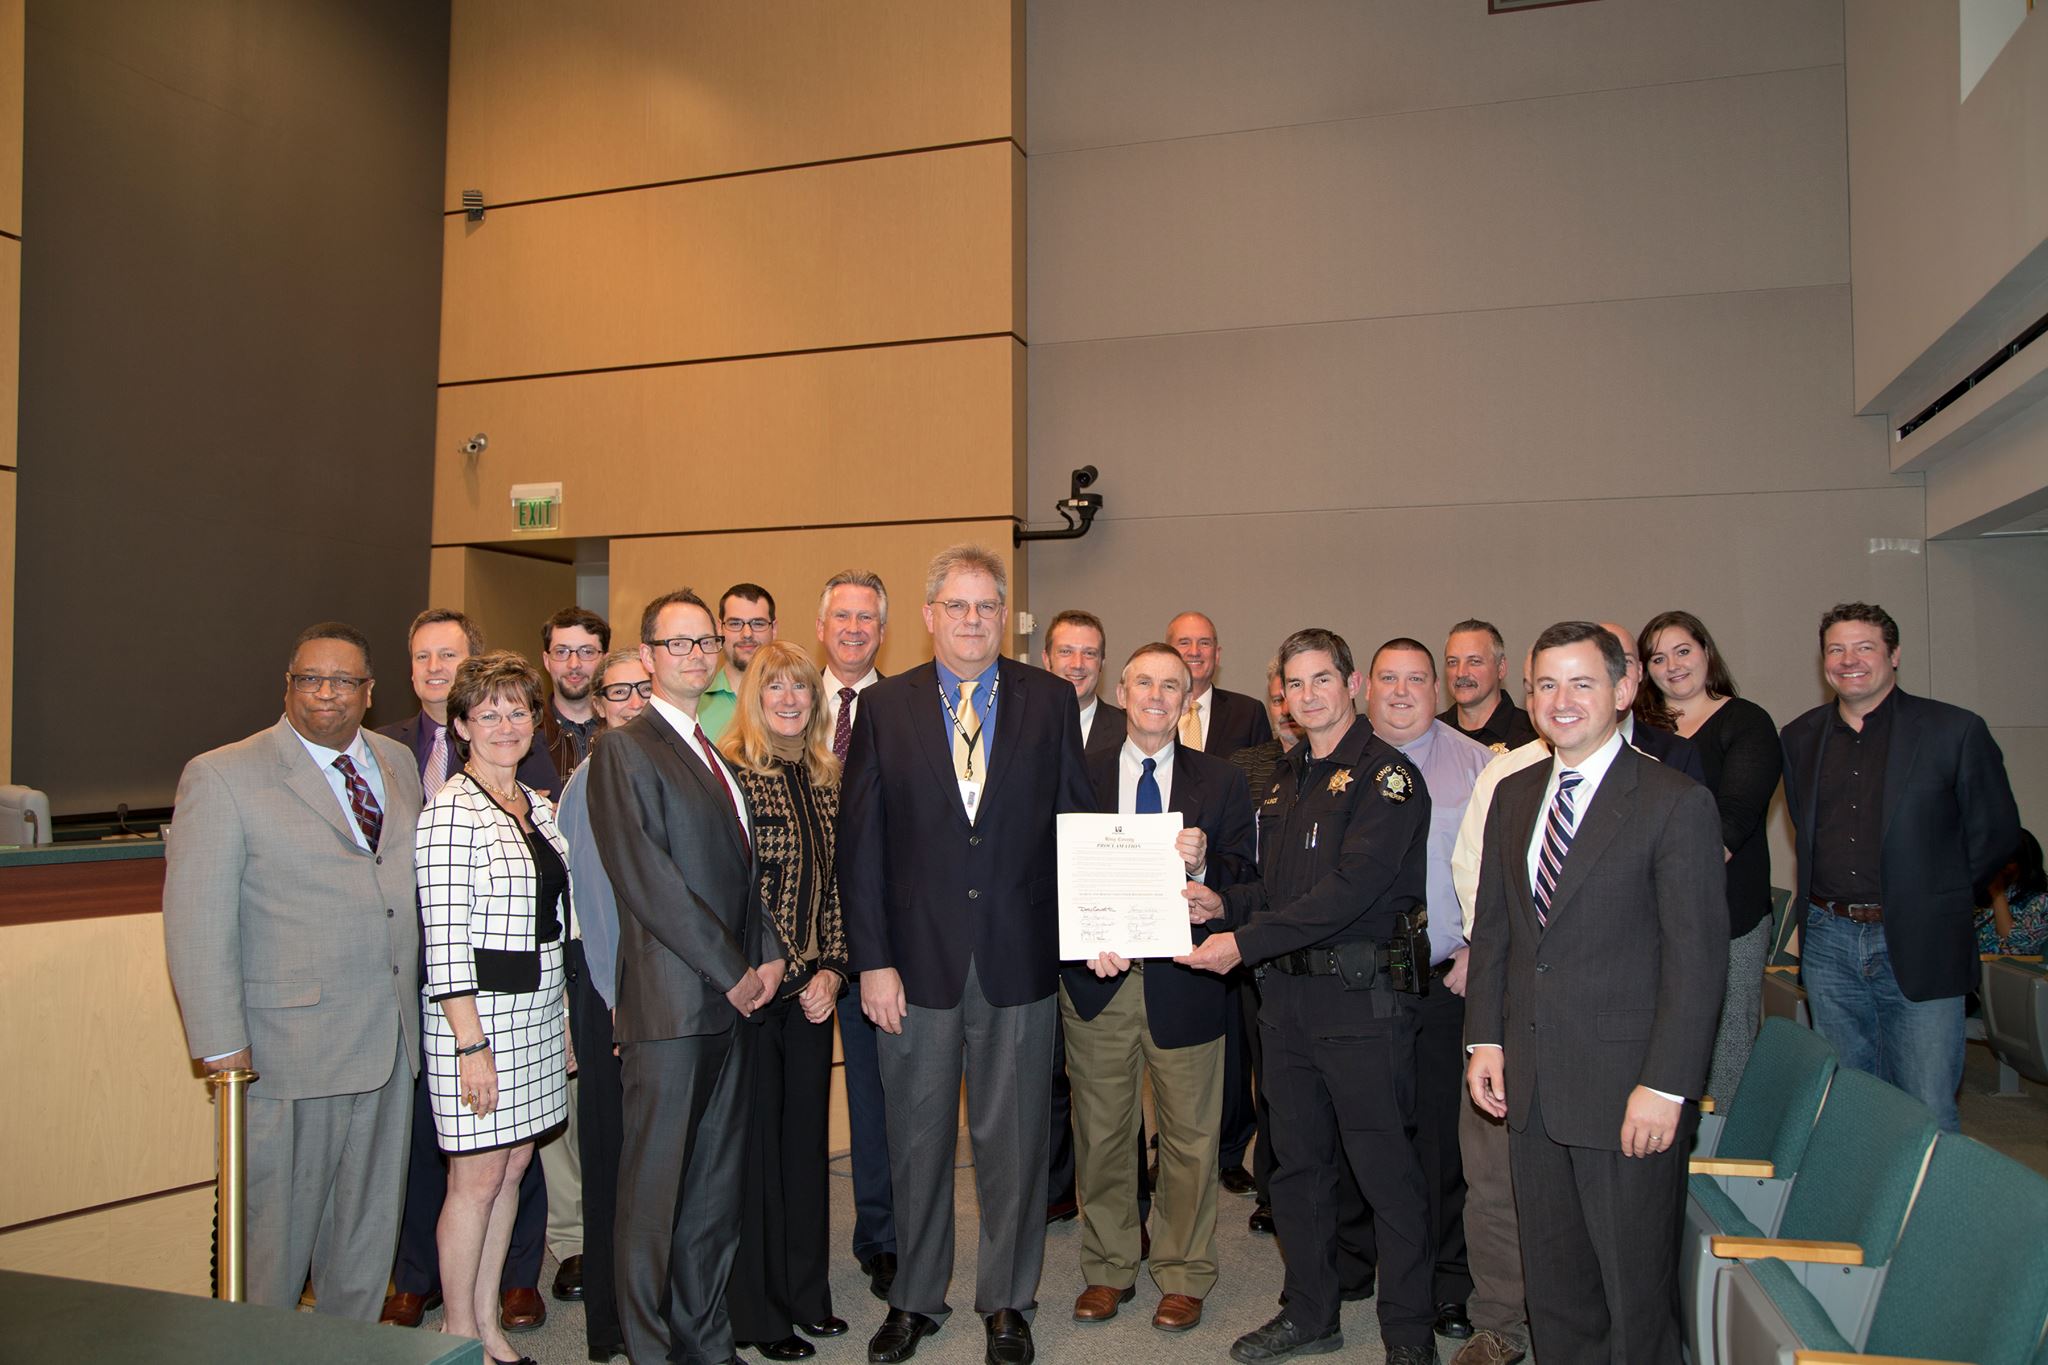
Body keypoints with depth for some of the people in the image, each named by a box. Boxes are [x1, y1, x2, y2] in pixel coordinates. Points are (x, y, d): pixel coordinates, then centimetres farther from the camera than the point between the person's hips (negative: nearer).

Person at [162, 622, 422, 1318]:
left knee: (370, 1221, 17)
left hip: (391, 1040, 5)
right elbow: (197, 924, -10)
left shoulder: (397, 763, 9)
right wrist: (222, 1046, -14)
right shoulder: (222, 777, -7)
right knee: (277, 1228, 7)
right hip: (290, 1046, -5)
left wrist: (416, 1004, 11)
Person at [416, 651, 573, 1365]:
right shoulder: (450, 811, -13)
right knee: (477, 1177, 3)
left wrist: (563, 1015, 13)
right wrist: (471, 1043, -18)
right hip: (477, 1012, -7)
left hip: (538, 1011, 7)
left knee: (512, 1169, 14)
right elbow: (444, 938, -16)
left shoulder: (538, 805, 11)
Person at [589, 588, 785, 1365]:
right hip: (670, 1004, -7)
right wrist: (732, 972, -12)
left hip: (730, 1003, 8)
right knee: (654, 1185, 2)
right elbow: (646, 881, -15)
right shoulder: (625, 750, -8)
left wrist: (766, 954, 4)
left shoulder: (717, 753, 17)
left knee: (716, 1183, 13)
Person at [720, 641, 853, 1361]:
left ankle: (805, 1295, 28)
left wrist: (830, 969, 0)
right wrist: (791, 975, -13)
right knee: (755, 1141, 4)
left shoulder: (826, 780, 10)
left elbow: (833, 882, 11)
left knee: (807, 1137, 13)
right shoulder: (730, 772, -9)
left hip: (812, 987, 6)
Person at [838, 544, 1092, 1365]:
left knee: (1013, 1139, 12)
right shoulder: (884, 706, 1)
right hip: (917, 961, 0)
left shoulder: (1051, 700, 2)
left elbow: (1077, 821, 3)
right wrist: (872, 960, -6)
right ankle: (915, 1298, 33)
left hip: (1020, 960, 0)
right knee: (916, 1140, 14)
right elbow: (859, 842, -1)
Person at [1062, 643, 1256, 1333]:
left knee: (1189, 1136, 8)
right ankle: (1109, 1269, 29)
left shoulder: (1221, 782, 5)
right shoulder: (1078, 775, 4)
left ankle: (1184, 1276, 26)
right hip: (1097, 978, 1)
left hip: (1183, 982, 0)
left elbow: (1244, 879, -1)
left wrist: (1203, 864, -21)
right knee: (1101, 1133, 11)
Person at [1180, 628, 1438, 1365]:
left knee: (1386, 1171, 2)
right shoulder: (1283, 778, 14)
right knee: (1296, 1164, 16)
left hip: (1364, 995, -7)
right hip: (1290, 993, 7)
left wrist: (1245, 941, -21)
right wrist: (1225, 904, 0)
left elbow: (1352, 888, -20)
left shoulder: (1385, 775, -11)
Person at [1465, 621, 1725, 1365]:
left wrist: (1665, 1086, -16)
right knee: (1554, 1290, 16)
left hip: (1628, 1096, -5)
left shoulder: (1676, 803, -9)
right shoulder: (1513, 796, 10)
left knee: (1637, 1295, 9)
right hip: (1532, 1087, 5)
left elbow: (1696, 957, -12)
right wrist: (1486, 1037, 6)